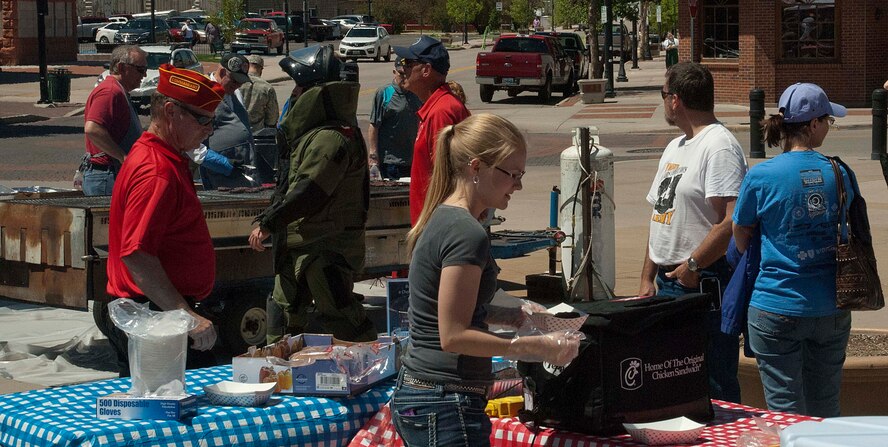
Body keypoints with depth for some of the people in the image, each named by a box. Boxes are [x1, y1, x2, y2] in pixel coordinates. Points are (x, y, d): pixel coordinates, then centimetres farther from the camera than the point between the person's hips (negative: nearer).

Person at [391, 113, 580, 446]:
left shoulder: (440, 219, 12)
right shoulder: (467, 234, -17)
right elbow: (453, 336, -19)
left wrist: (514, 315, 13)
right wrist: (536, 347, -19)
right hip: (447, 405, -10)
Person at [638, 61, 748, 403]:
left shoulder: (719, 146, -11)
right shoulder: (674, 148, 20)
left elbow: (733, 221, -21)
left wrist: (692, 265, -17)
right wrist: (647, 279, 17)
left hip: (703, 283, -9)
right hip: (667, 283, 9)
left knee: (714, 389, -6)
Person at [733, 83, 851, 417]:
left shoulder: (762, 177, -10)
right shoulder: (840, 173, -2)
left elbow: (741, 239, 4)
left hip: (778, 310, -3)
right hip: (832, 311, 3)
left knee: (786, 414, 3)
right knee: (825, 412, 15)